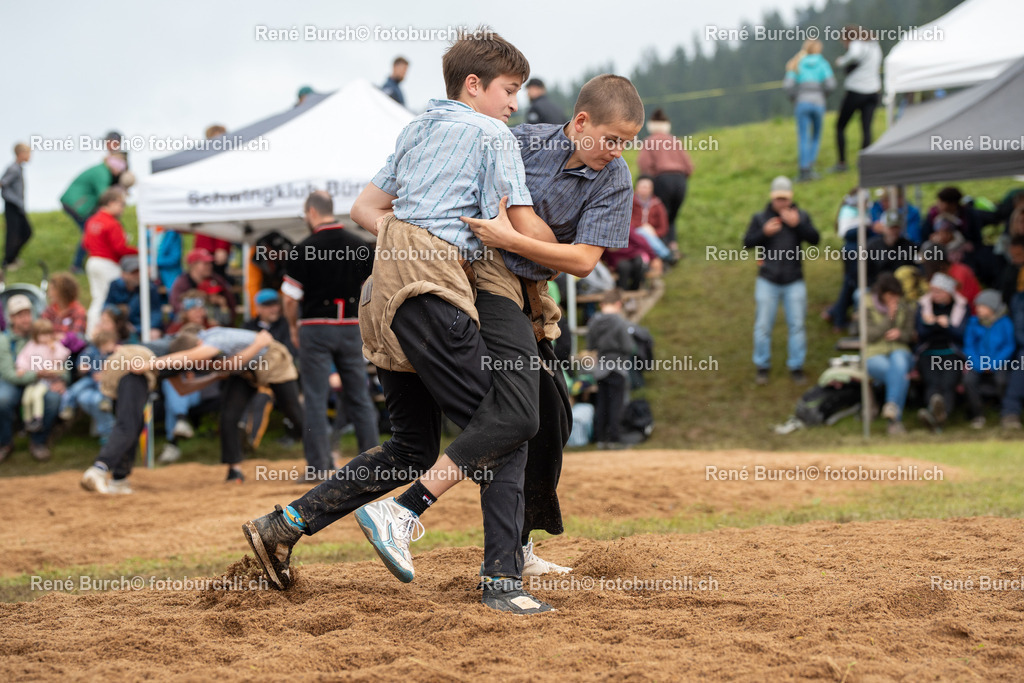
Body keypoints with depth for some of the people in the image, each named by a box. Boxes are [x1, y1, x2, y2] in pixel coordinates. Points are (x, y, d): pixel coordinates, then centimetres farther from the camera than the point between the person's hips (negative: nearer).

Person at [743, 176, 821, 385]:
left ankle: (796, 367, 13)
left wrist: (798, 224, -21)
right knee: (763, 325, 3)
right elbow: (747, 243, -3)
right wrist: (764, 232, -19)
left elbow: (815, 239, -8)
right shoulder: (760, 218, 2)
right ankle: (762, 366, 15)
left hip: (794, 281, 0)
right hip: (768, 281, 0)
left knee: (797, 325, 2)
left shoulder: (801, 216, 4)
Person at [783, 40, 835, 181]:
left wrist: (794, 98, 16)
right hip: (818, 102, 0)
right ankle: (810, 166, -3)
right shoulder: (823, 63, 7)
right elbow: (830, 84, -3)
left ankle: (804, 170, -17)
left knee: (803, 138, -4)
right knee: (816, 137, 14)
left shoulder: (797, 65, 10)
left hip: (802, 102, 0)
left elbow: (787, 85, 0)